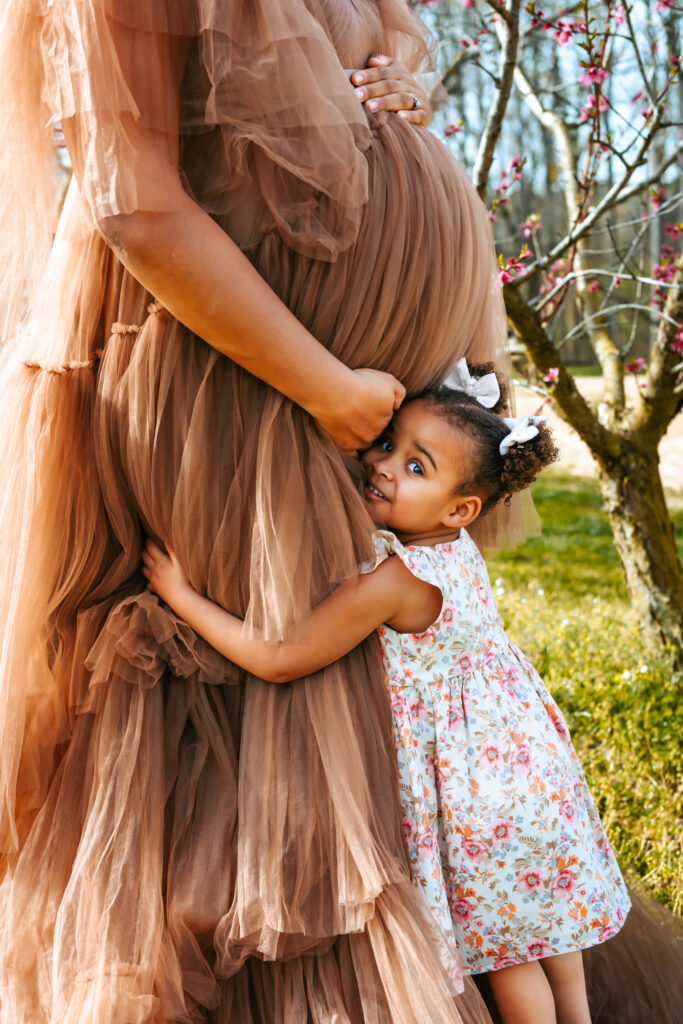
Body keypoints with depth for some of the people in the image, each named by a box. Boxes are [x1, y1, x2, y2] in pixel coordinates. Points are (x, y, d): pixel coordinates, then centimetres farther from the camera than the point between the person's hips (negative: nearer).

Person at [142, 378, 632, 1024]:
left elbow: (280, 661, -26)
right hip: (522, 748, 9)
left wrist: (182, 595, -22)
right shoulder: (455, 548, -6)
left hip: (476, 783, -9)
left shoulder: (391, 581, -32)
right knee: (546, 911, 27)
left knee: (500, 940, 13)